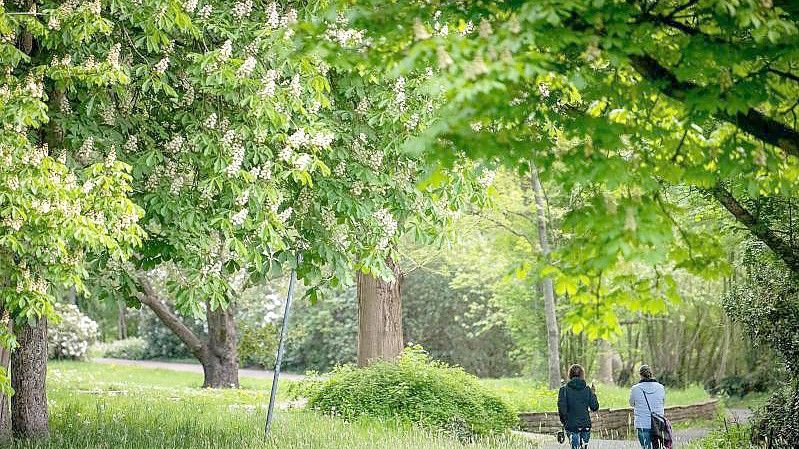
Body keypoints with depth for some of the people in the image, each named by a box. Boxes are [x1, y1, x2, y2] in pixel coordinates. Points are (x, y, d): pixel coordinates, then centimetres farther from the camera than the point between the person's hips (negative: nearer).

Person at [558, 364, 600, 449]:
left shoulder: (564, 389, -5)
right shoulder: (587, 389, 1)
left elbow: (561, 408, -12)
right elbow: (594, 407, 3)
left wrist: (564, 421, 4)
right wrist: (593, 394, 16)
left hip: (572, 425, -2)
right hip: (586, 425, 2)